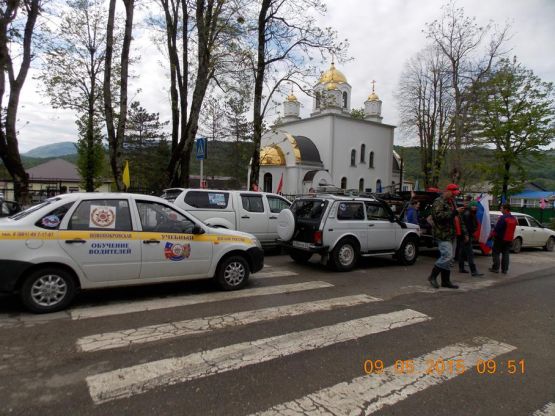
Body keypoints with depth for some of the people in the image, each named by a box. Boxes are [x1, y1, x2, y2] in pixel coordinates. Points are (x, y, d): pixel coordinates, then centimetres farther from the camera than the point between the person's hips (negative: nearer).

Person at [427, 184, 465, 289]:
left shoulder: (451, 202, 21)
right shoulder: (439, 202, -10)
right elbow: (439, 215, -25)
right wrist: (454, 212, -26)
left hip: (449, 234, 10)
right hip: (442, 234, -10)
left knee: (448, 258, 11)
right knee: (447, 256, -16)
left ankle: (445, 281, 18)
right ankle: (432, 276, -4)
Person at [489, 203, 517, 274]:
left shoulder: (503, 218, -18)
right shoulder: (514, 219, 7)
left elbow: (497, 228, -19)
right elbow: (512, 229, 13)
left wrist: (492, 234, -6)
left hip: (500, 239, -7)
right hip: (509, 239, 7)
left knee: (496, 253, 3)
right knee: (505, 254, 11)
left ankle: (495, 268, 3)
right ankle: (505, 269, 11)